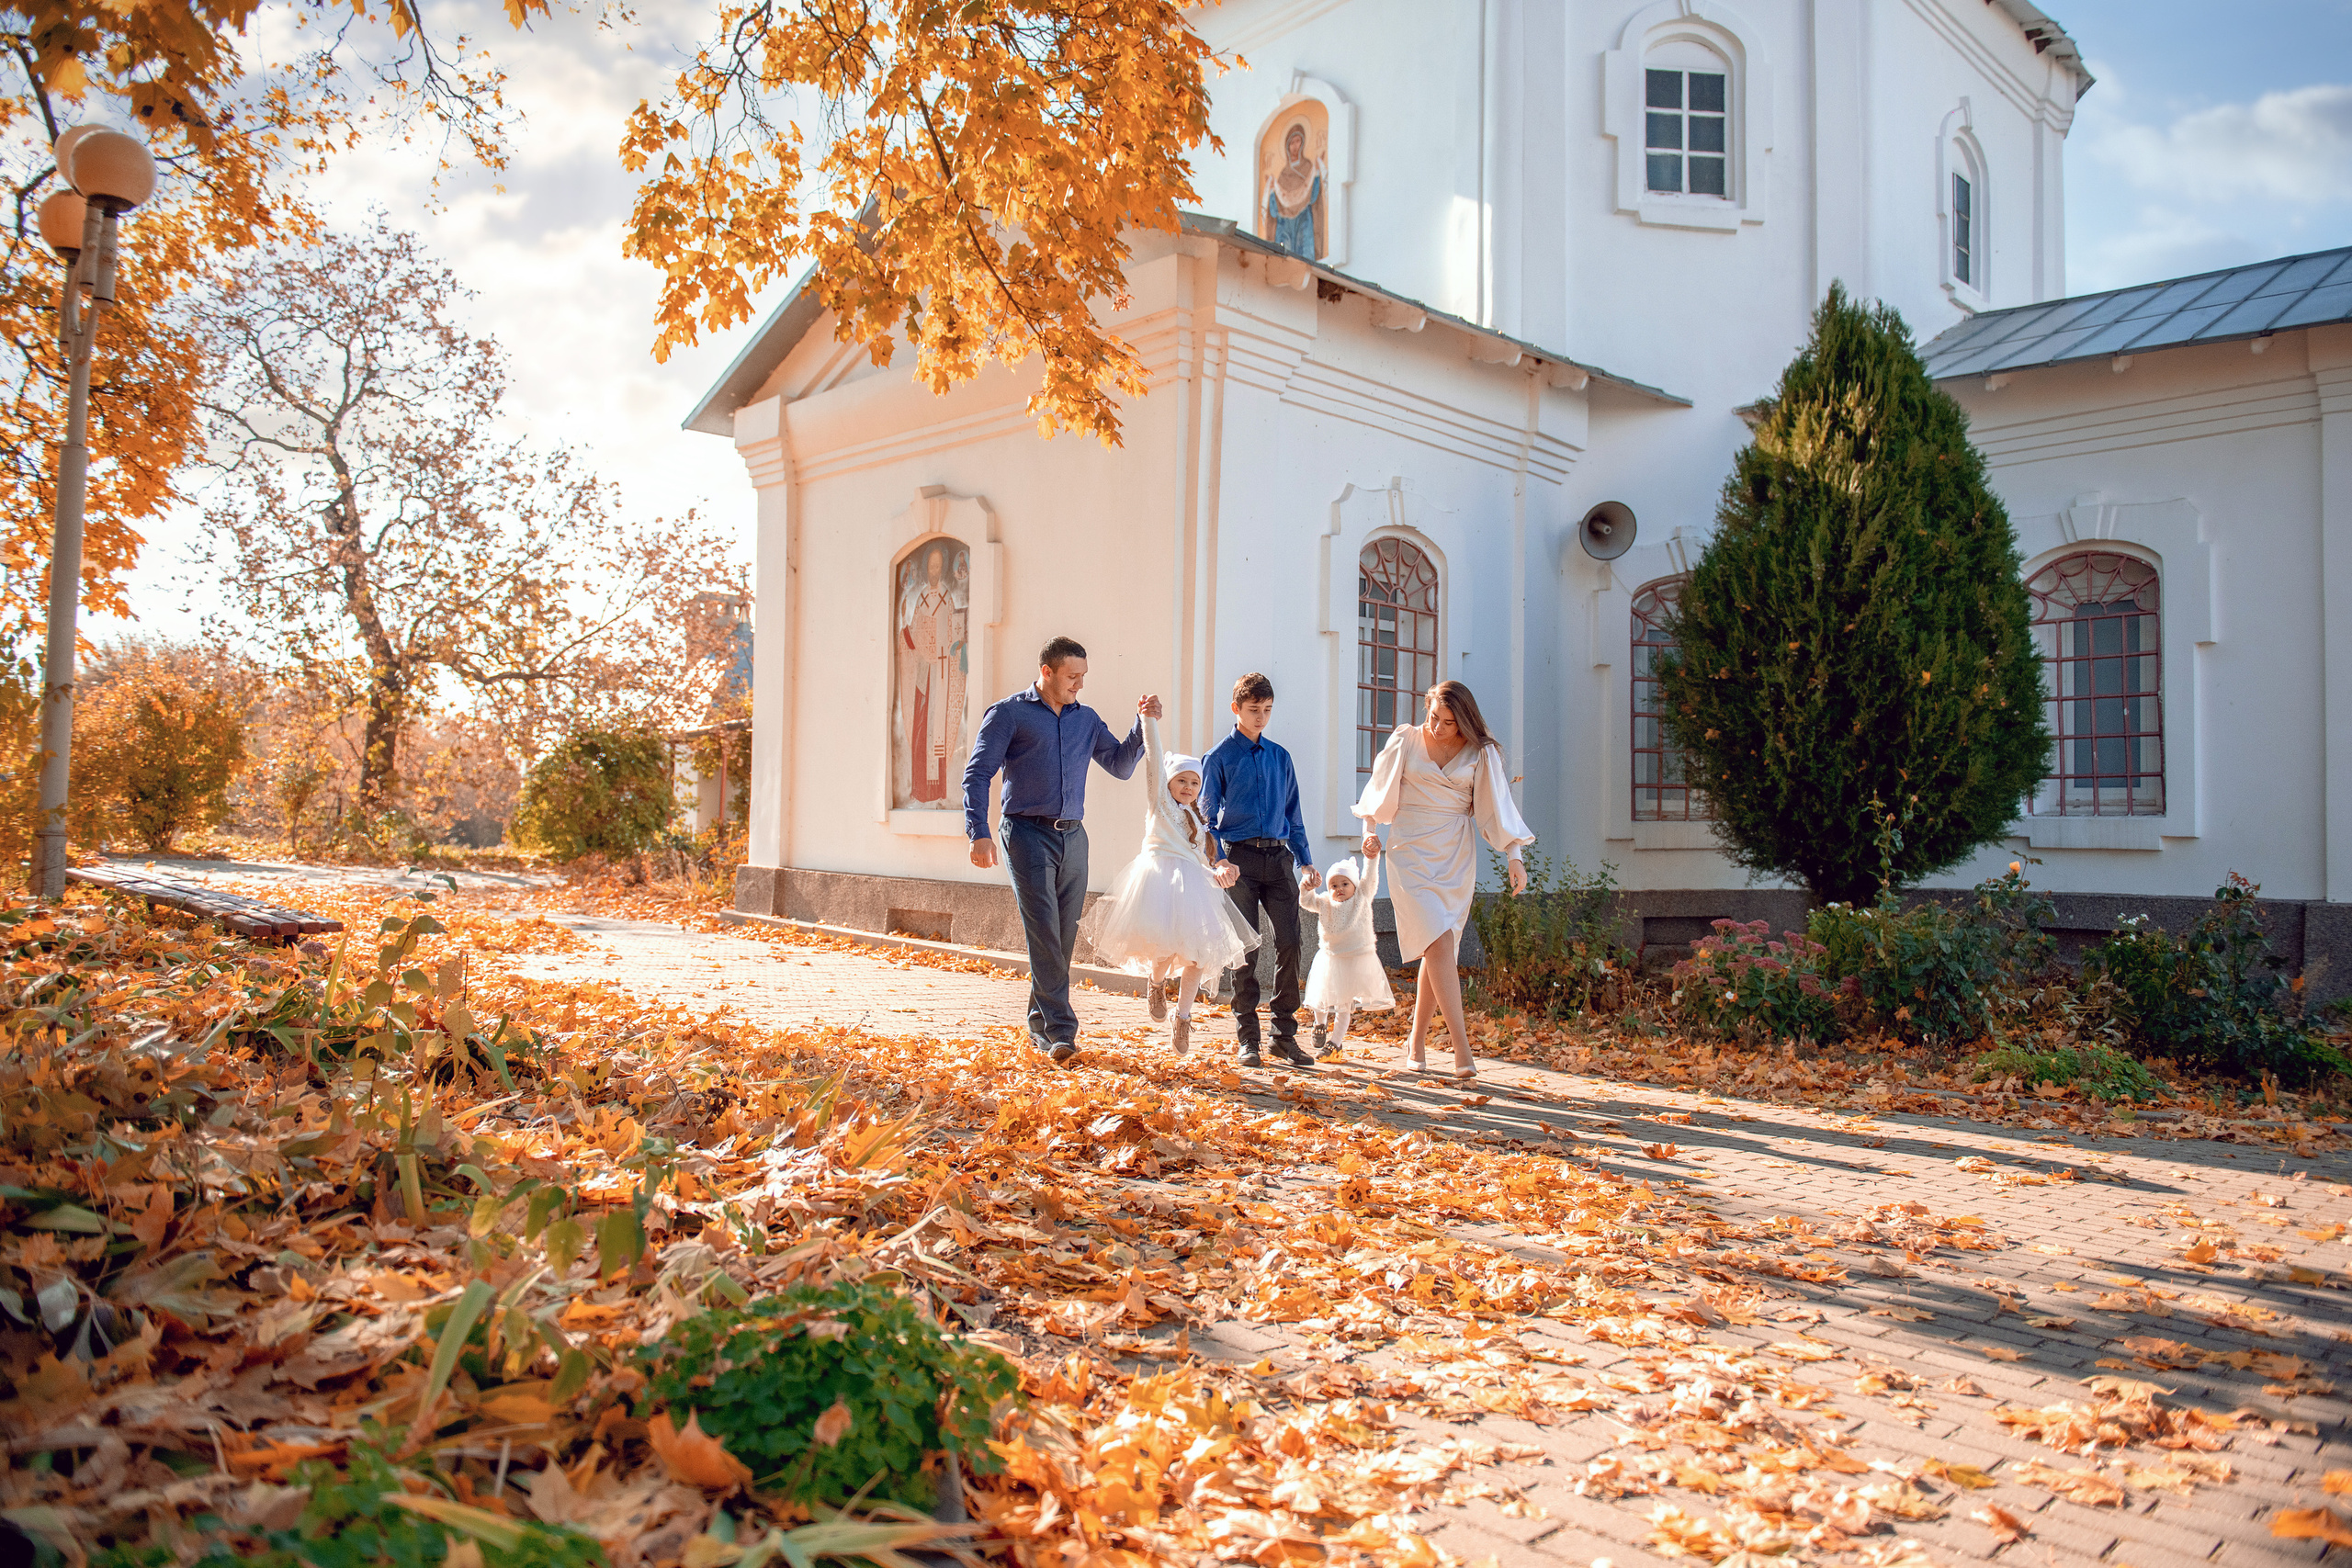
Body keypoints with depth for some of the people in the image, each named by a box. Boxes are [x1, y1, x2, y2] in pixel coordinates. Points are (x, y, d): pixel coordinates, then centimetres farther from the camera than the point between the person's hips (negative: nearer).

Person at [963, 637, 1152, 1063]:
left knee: (1064, 937, 6)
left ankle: (1041, 1025, 20)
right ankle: (1060, 1029, -15)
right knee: (1044, 932, -13)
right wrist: (979, 833, -13)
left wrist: (1142, 724, 3)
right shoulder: (1008, 714, 1)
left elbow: (1120, 765, 17)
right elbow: (977, 775, -2)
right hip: (1028, 833, -5)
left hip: (1073, 836, 5)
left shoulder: (1086, 719, 16)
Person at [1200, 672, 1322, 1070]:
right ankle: (1246, 1038, 7)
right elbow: (1208, 817, 0)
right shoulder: (1219, 757, 3)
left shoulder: (1280, 757, 15)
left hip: (1279, 858, 4)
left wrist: (1306, 861, 13)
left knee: (1289, 941, -4)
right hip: (1241, 857, -3)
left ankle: (1285, 1036, 5)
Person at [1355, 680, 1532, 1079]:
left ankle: (1416, 1042, 18)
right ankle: (1462, 1048, -18)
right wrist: (1370, 830, 4)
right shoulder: (1406, 740, 1)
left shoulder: (1479, 753, 3)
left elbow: (1497, 806, -1)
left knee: (1438, 950, 2)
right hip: (1410, 853, -2)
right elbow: (1380, 787, 12)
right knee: (1439, 942, -15)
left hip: (1456, 857, 2)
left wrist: (1515, 856, -9)